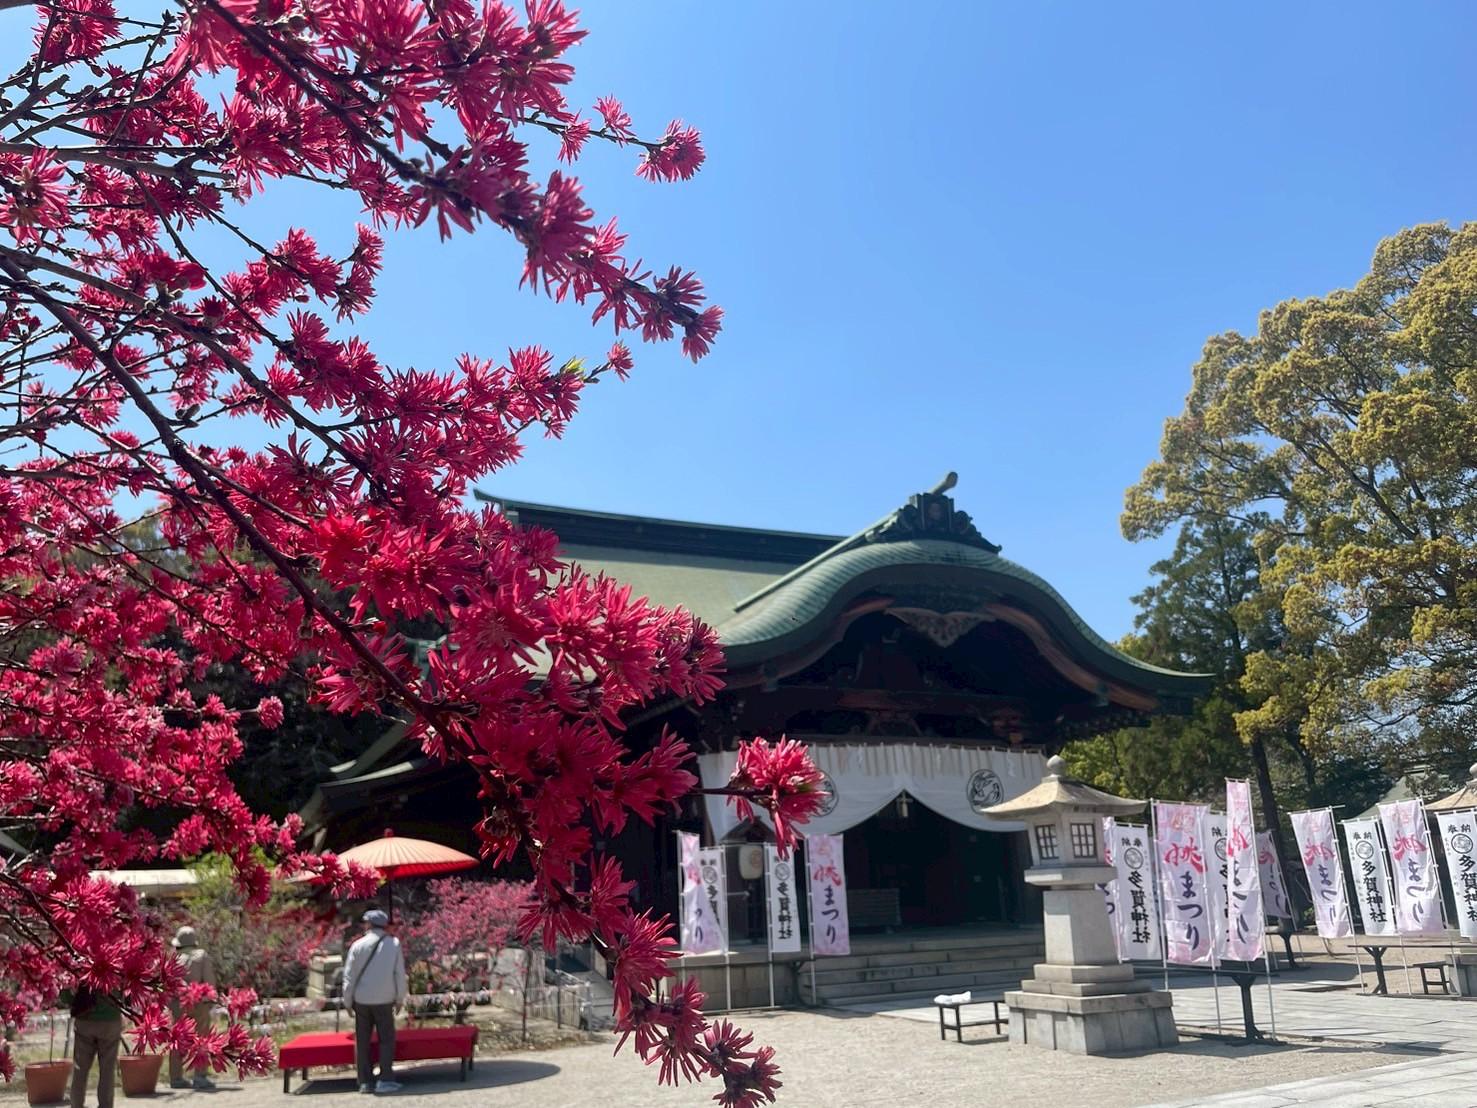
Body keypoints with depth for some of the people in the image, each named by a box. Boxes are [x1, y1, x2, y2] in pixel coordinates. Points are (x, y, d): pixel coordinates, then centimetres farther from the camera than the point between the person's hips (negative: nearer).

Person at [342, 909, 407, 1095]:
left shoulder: (358, 945, -3)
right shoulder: (394, 943, -2)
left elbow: (349, 975, -1)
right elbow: (400, 973, -1)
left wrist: (347, 1001, 7)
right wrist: (400, 998, 7)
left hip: (361, 1000, 1)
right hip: (384, 1000, -1)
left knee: (362, 1041, 9)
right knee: (386, 1039, 7)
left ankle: (365, 1082, 9)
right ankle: (385, 1079, 0)